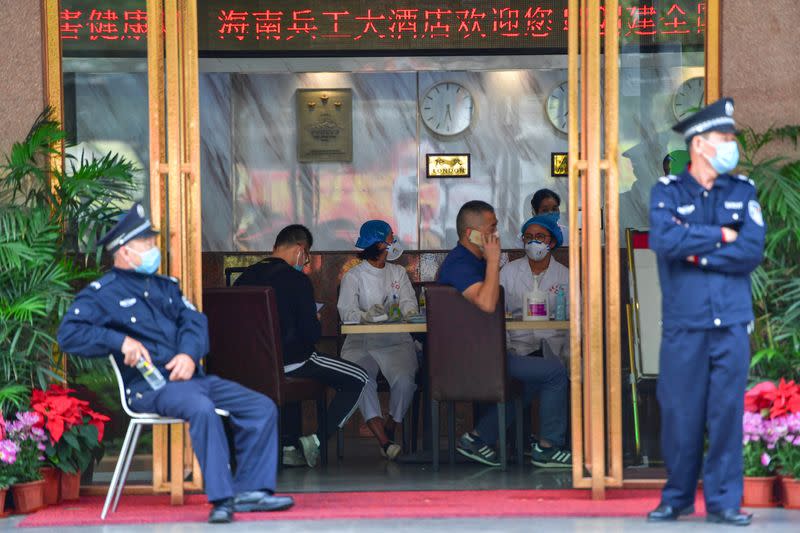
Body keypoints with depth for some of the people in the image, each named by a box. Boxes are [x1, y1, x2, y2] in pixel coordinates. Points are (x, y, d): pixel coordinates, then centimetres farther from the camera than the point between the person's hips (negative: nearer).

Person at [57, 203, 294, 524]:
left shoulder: (165, 286, 24)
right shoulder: (102, 293, 3)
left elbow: (194, 320, 12)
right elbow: (69, 335, -10)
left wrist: (189, 354, -10)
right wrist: (121, 341, -20)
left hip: (190, 376, 8)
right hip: (149, 386, -8)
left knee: (263, 408, -5)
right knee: (202, 408, -37)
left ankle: (249, 491, -9)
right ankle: (221, 499, -38)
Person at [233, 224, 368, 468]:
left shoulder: (245, 277, 3)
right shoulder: (297, 280, -14)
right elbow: (311, 333, -16)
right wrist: (316, 322, 8)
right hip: (288, 362, -7)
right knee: (357, 379, 8)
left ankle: (289, 444, 29)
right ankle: (317, 439, -1)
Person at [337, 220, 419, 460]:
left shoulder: (398, 273, 18)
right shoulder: (353, 276, 6)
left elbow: (409, 303, 3)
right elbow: (346, 312, -7)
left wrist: (410, 312, -22)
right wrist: (367, 314, -29)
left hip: (395, 343, 2)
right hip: (361, 343, -2)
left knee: (404, 380, -30)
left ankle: (390, 432, -10)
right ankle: (384, 441, -34)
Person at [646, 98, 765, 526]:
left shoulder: (743, 192, 10)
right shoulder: (667, 192, 5)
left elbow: (752, 251, -4)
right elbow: (664, 241, -14)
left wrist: (694, 250, -8)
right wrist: (720, 235, -7)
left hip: (732, 322, 2)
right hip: (684, 322, -1)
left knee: (728, 410, 0)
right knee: (680, 412, 1)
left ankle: (723, 501, 7)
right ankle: (677, 498, 15)